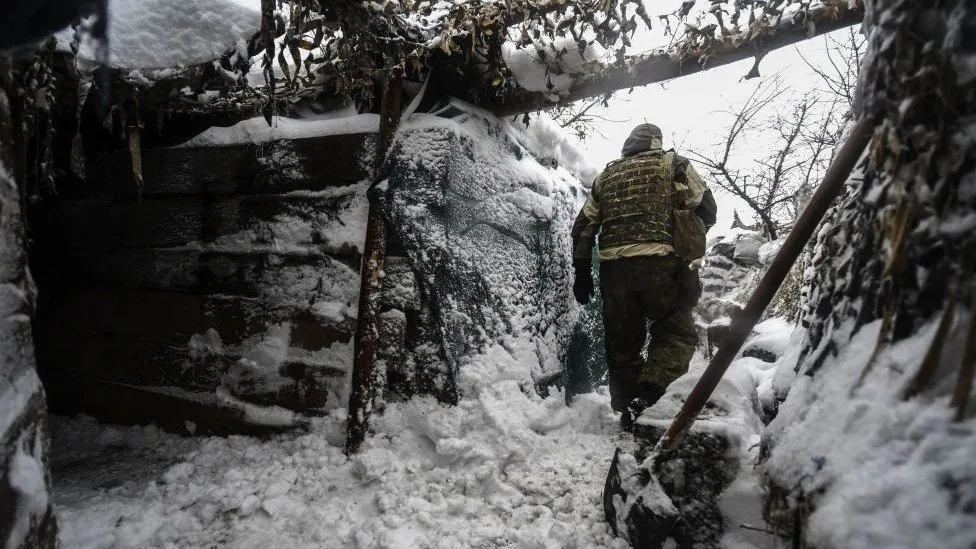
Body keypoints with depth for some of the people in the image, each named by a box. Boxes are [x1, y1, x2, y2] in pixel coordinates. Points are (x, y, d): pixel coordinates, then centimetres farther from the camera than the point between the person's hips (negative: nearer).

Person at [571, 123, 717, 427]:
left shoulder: (606, 175, 24)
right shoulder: (672, 163, 12)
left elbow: (584, 226, 18)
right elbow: (705, 210, 4)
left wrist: (582, 271, 20)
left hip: (612, 266, 4)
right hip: (659, 264, -4)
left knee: (622, 342, 12)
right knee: (676, 334, 4)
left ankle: (628, 412, 14)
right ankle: (649, 396, -17)